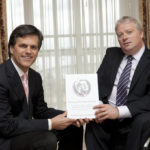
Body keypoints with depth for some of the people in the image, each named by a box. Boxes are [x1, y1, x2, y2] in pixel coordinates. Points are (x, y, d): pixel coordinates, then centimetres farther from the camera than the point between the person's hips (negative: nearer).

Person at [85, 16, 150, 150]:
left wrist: (119, 111, -26)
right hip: (107, 113, 3)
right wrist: (97, 107, -13)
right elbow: (98, 82, 8)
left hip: (135, 116, -3)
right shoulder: (111, 54, 14)